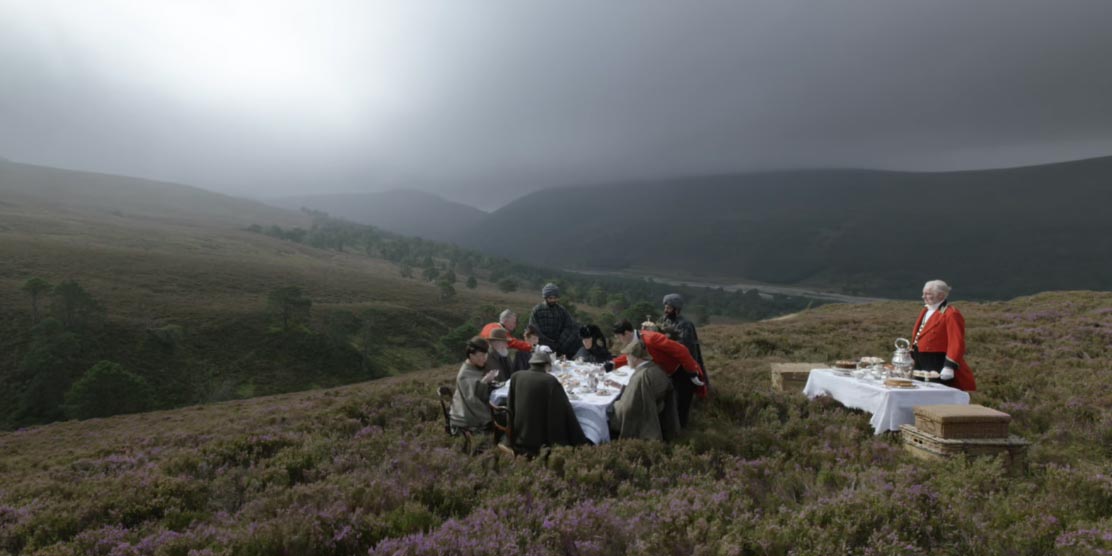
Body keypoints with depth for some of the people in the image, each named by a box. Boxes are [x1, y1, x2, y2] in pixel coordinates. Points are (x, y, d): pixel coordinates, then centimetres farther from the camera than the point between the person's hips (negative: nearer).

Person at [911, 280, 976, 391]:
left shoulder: (951, 314, -12)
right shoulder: (926, 310, 15)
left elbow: (956, 343, -18)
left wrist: (949, 367, -23)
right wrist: (913, 357, 15)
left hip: (938, 367, -9)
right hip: (921, 364, 9)